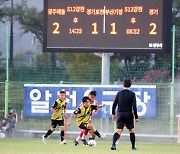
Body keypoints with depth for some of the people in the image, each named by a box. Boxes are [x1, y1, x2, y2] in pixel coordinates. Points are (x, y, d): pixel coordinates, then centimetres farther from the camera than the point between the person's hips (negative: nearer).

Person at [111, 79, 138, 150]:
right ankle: (133, 147, 23)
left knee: (118, 131, -6)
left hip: (120, 115, 1)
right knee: (131, 131, 17)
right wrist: (136, 116, -5)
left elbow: (114, 104, 4)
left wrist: (113, 114, 16)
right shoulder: (132, 94, -5)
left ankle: (113, 144, -28)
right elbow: (134, 106, -10)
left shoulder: (119, 93, 4)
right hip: (129, 115, -1)